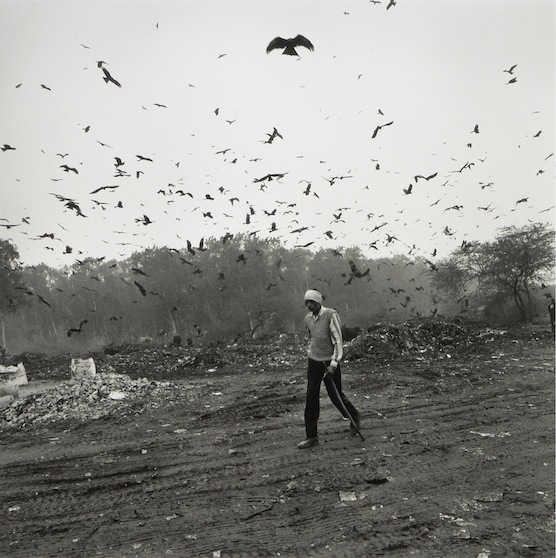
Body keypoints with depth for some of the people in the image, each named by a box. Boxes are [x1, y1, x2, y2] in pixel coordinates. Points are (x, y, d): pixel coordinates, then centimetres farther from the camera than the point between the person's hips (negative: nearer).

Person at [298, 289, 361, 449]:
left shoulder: (331, 315, -14)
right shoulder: (308, 319, 5)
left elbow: (338, 340, -16)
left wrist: (334, 363, -21)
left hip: (329, 362, -5)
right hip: (313, 362, 5)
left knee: (335, 395, 7)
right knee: (311, 398, 1)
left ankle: (354, 417, 36)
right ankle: (311, 436, 8)